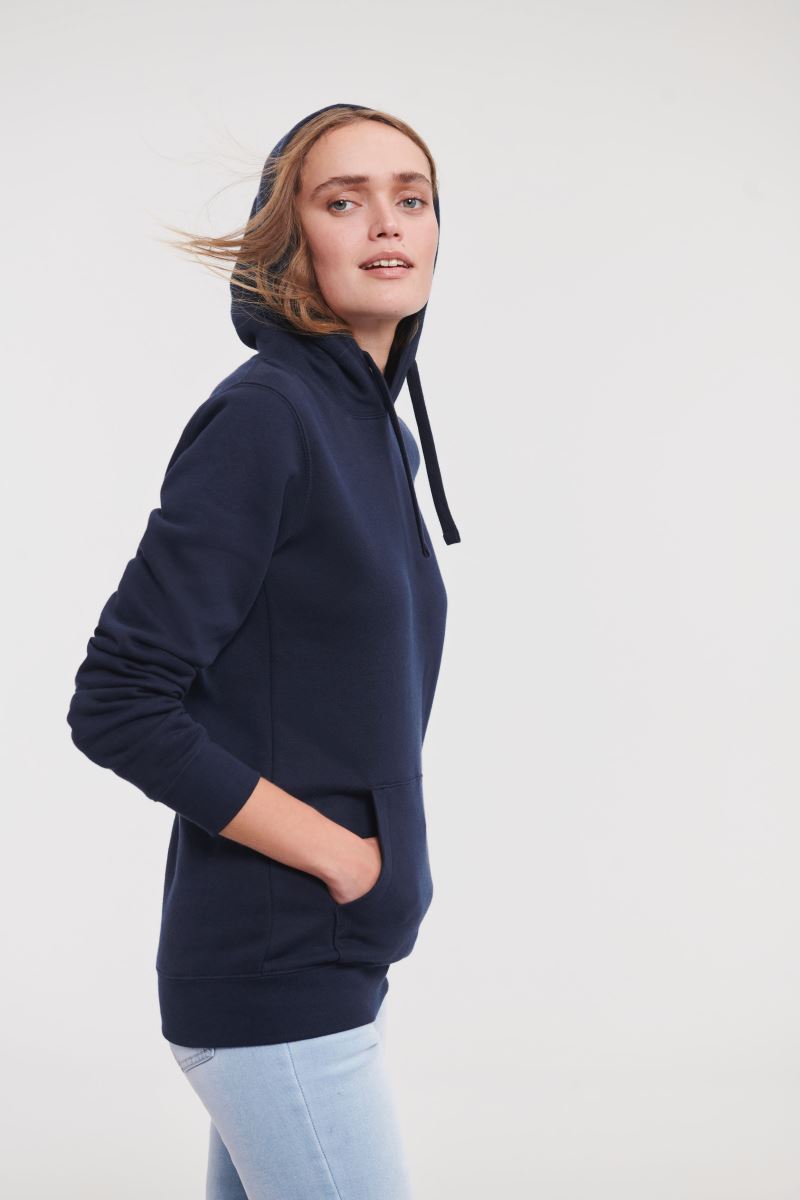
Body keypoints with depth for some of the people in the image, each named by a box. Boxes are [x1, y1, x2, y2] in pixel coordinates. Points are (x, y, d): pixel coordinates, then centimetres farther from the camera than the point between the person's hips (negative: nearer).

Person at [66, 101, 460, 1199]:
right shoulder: (263, 416, -15)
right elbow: (116, 706, -19)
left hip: (322, 955, 8)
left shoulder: (384, 434, 11)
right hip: (274, 975, -8)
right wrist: (340, 853, -15)